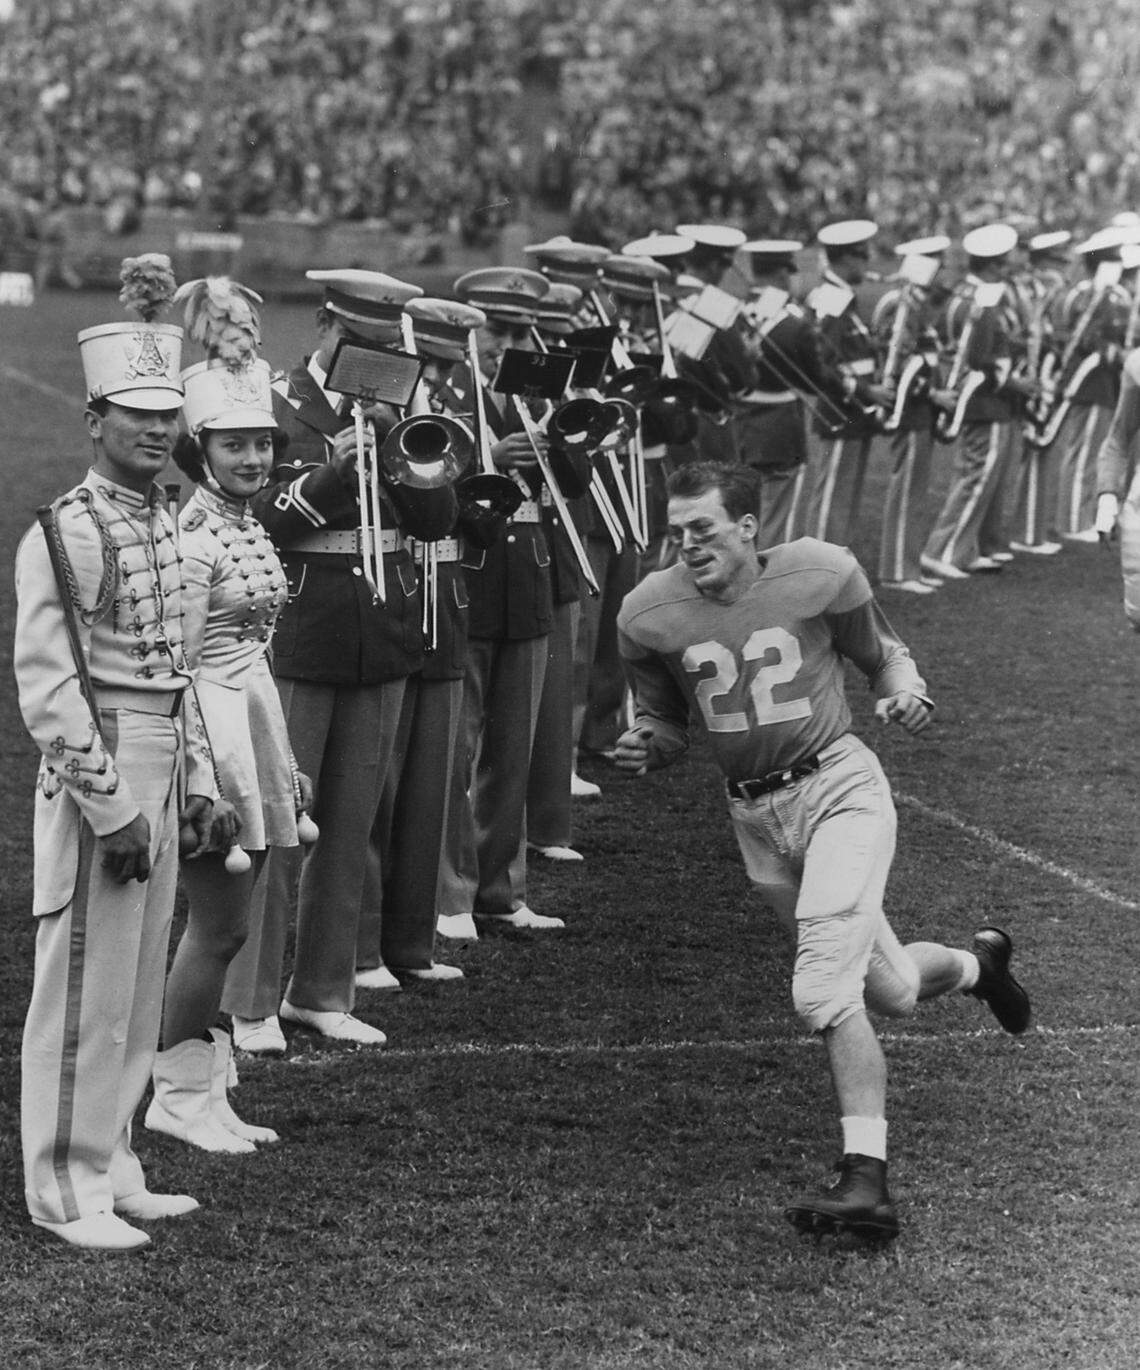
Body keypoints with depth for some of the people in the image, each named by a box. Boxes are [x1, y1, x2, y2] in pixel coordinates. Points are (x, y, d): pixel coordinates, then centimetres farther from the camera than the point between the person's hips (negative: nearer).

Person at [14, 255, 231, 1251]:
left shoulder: (163, 523, 12)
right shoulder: (64, 535, -14)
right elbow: (48, 690, -17)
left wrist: (197, 787, 14)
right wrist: (111, 809, -19)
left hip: (161, 772, 8)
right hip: (98, 771, -8)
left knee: (139, 987, 15)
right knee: (86, 990, -1)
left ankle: (112, 1167, 25)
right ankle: (67, 1193, 7)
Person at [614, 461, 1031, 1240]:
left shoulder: (821, 574, -10)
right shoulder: (650, 615, -4)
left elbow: (881, 653, 8)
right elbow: (666, 722, 10)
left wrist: (906, 693, -13)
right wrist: (646, 747, -13)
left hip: (839, 787, -4)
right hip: (755, 816, 4)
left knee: (825, 990, -21)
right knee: (891, 992, 13)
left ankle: (867, 1180, -20)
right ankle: (978, 963, 47)